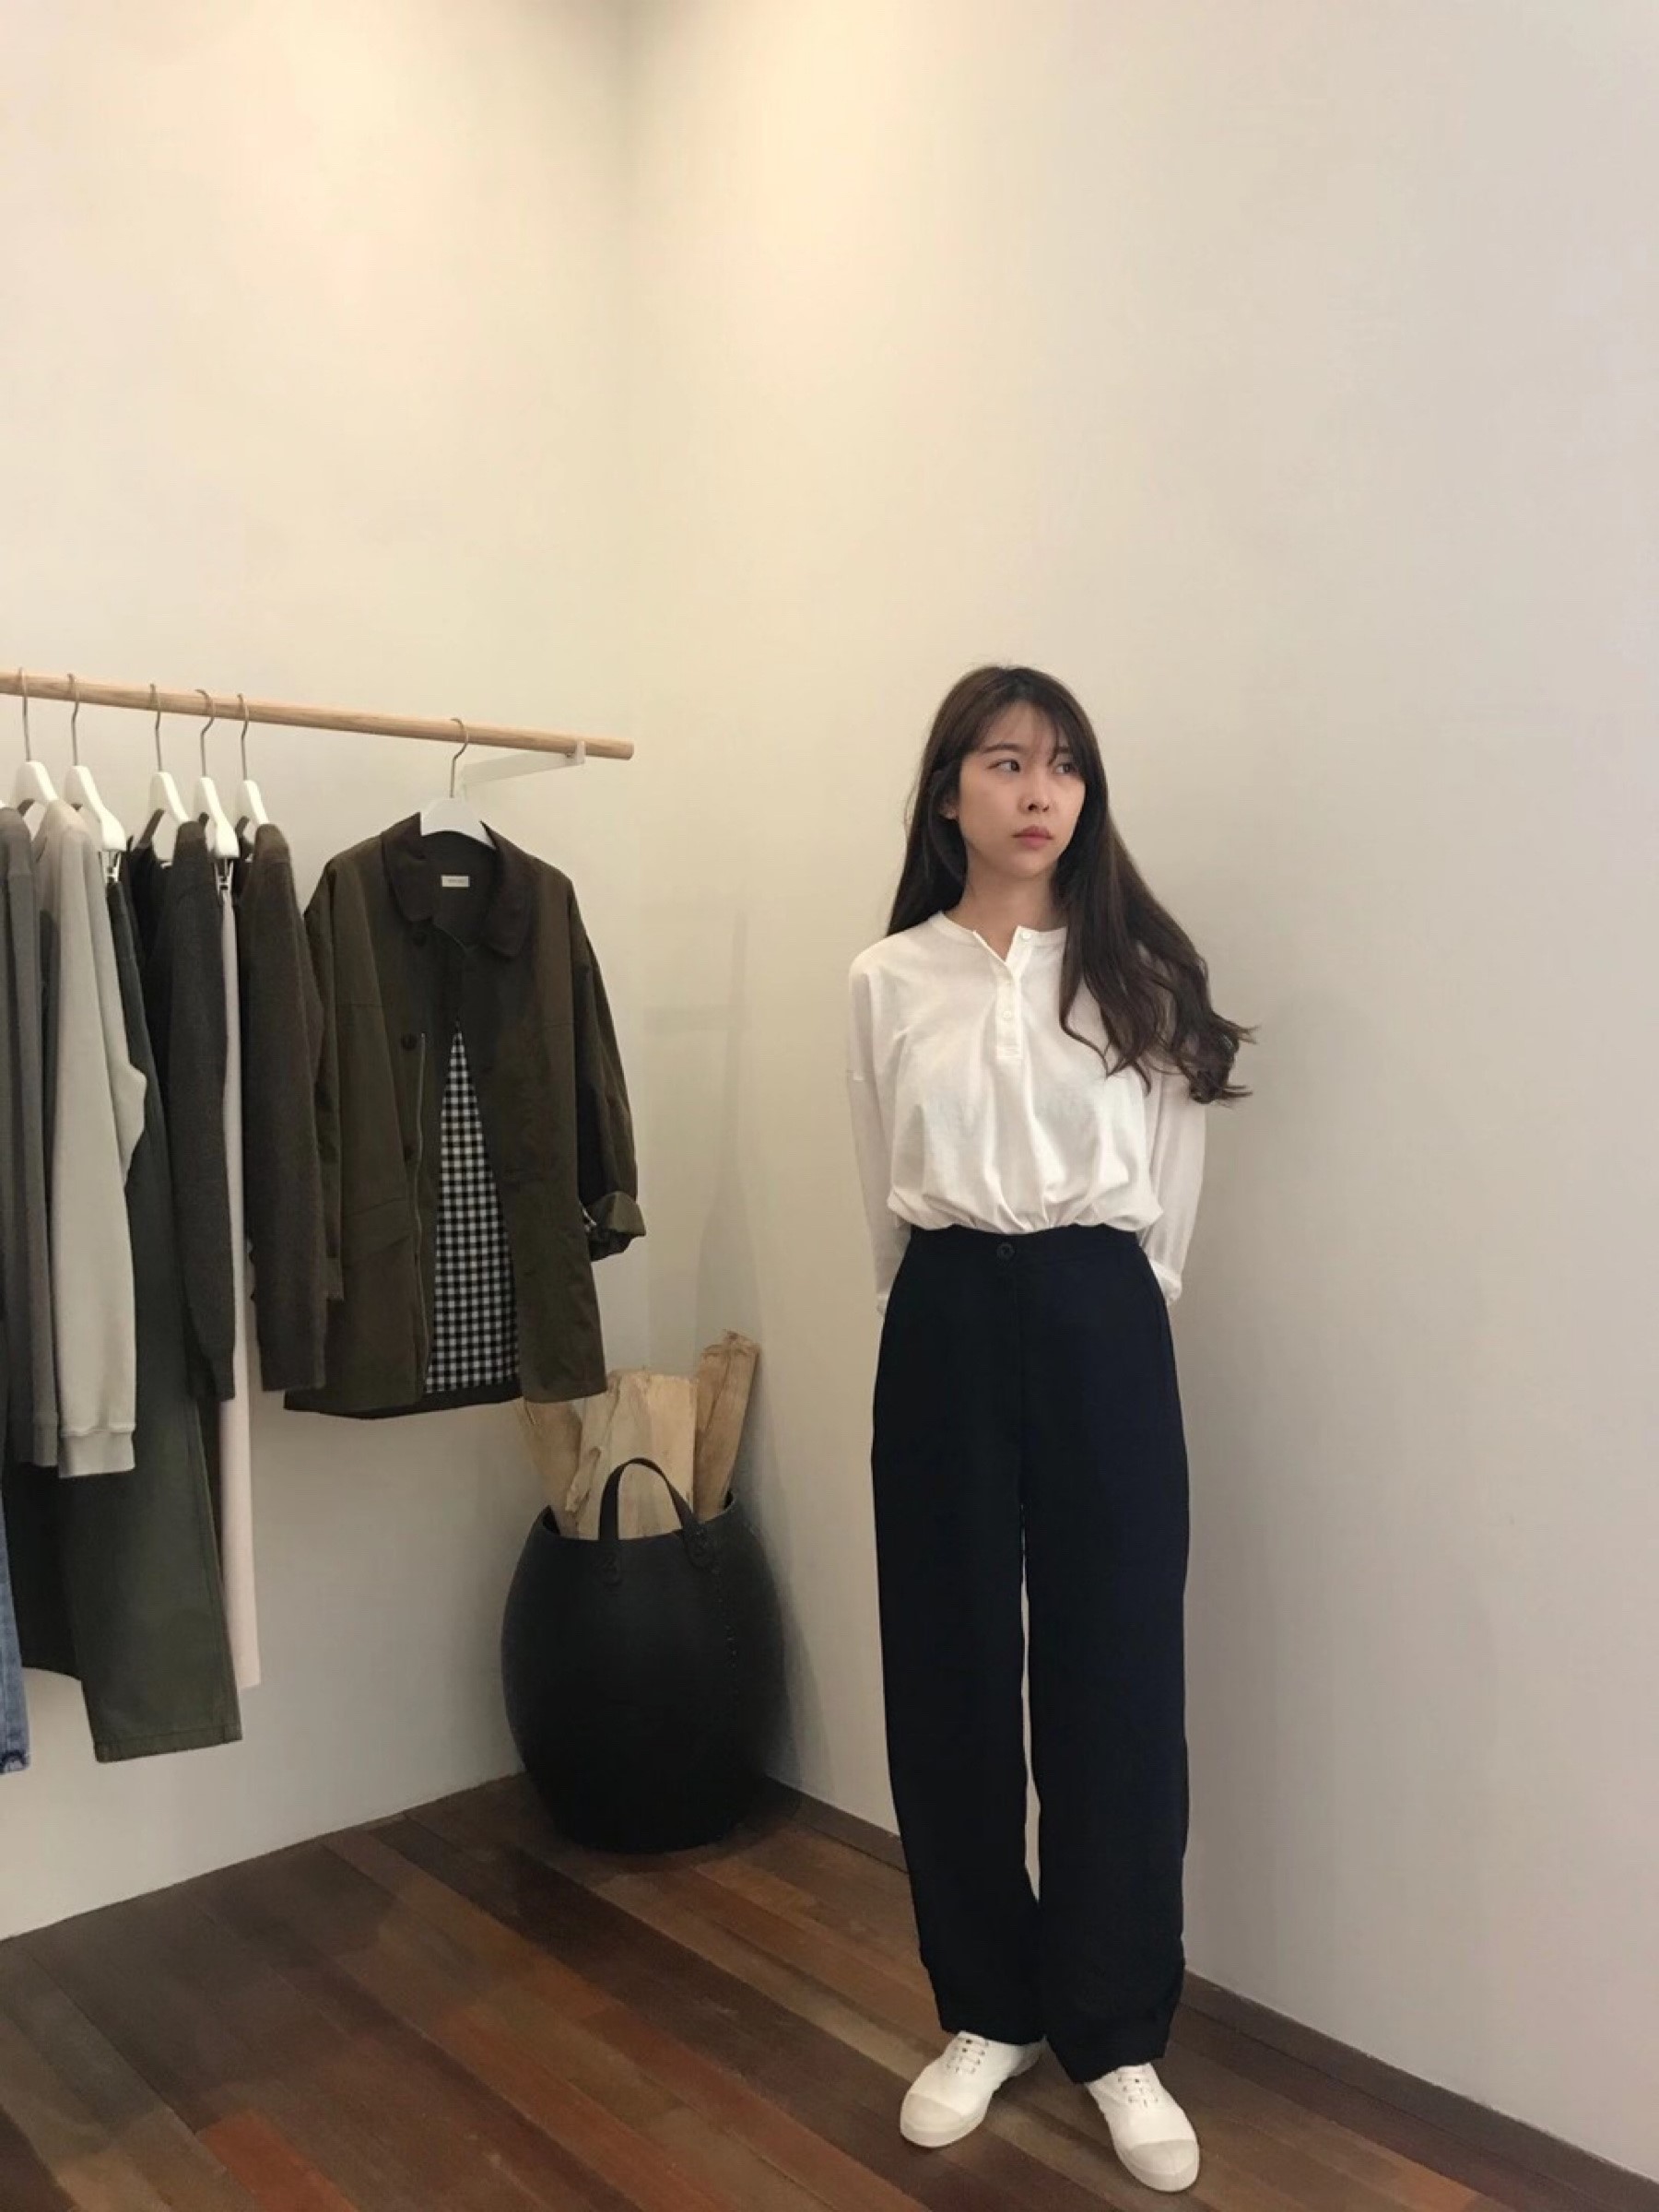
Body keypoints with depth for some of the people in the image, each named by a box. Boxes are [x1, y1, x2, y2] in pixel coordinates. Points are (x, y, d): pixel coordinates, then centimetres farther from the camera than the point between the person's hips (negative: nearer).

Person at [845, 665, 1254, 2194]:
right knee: (952, 1676, 9)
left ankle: (1118, 2033, 25)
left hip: (1101, 1328, -1)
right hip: (946, 1334, 1)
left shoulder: (1139, 971, 2)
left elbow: (1171, 1195, 6)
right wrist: (946, 1320, 11)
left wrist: (1113, 1309, 6)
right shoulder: (887, 981, 4)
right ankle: (989, 2010, 29)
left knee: (1116, 1677, 5)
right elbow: (888, 1201, 11)